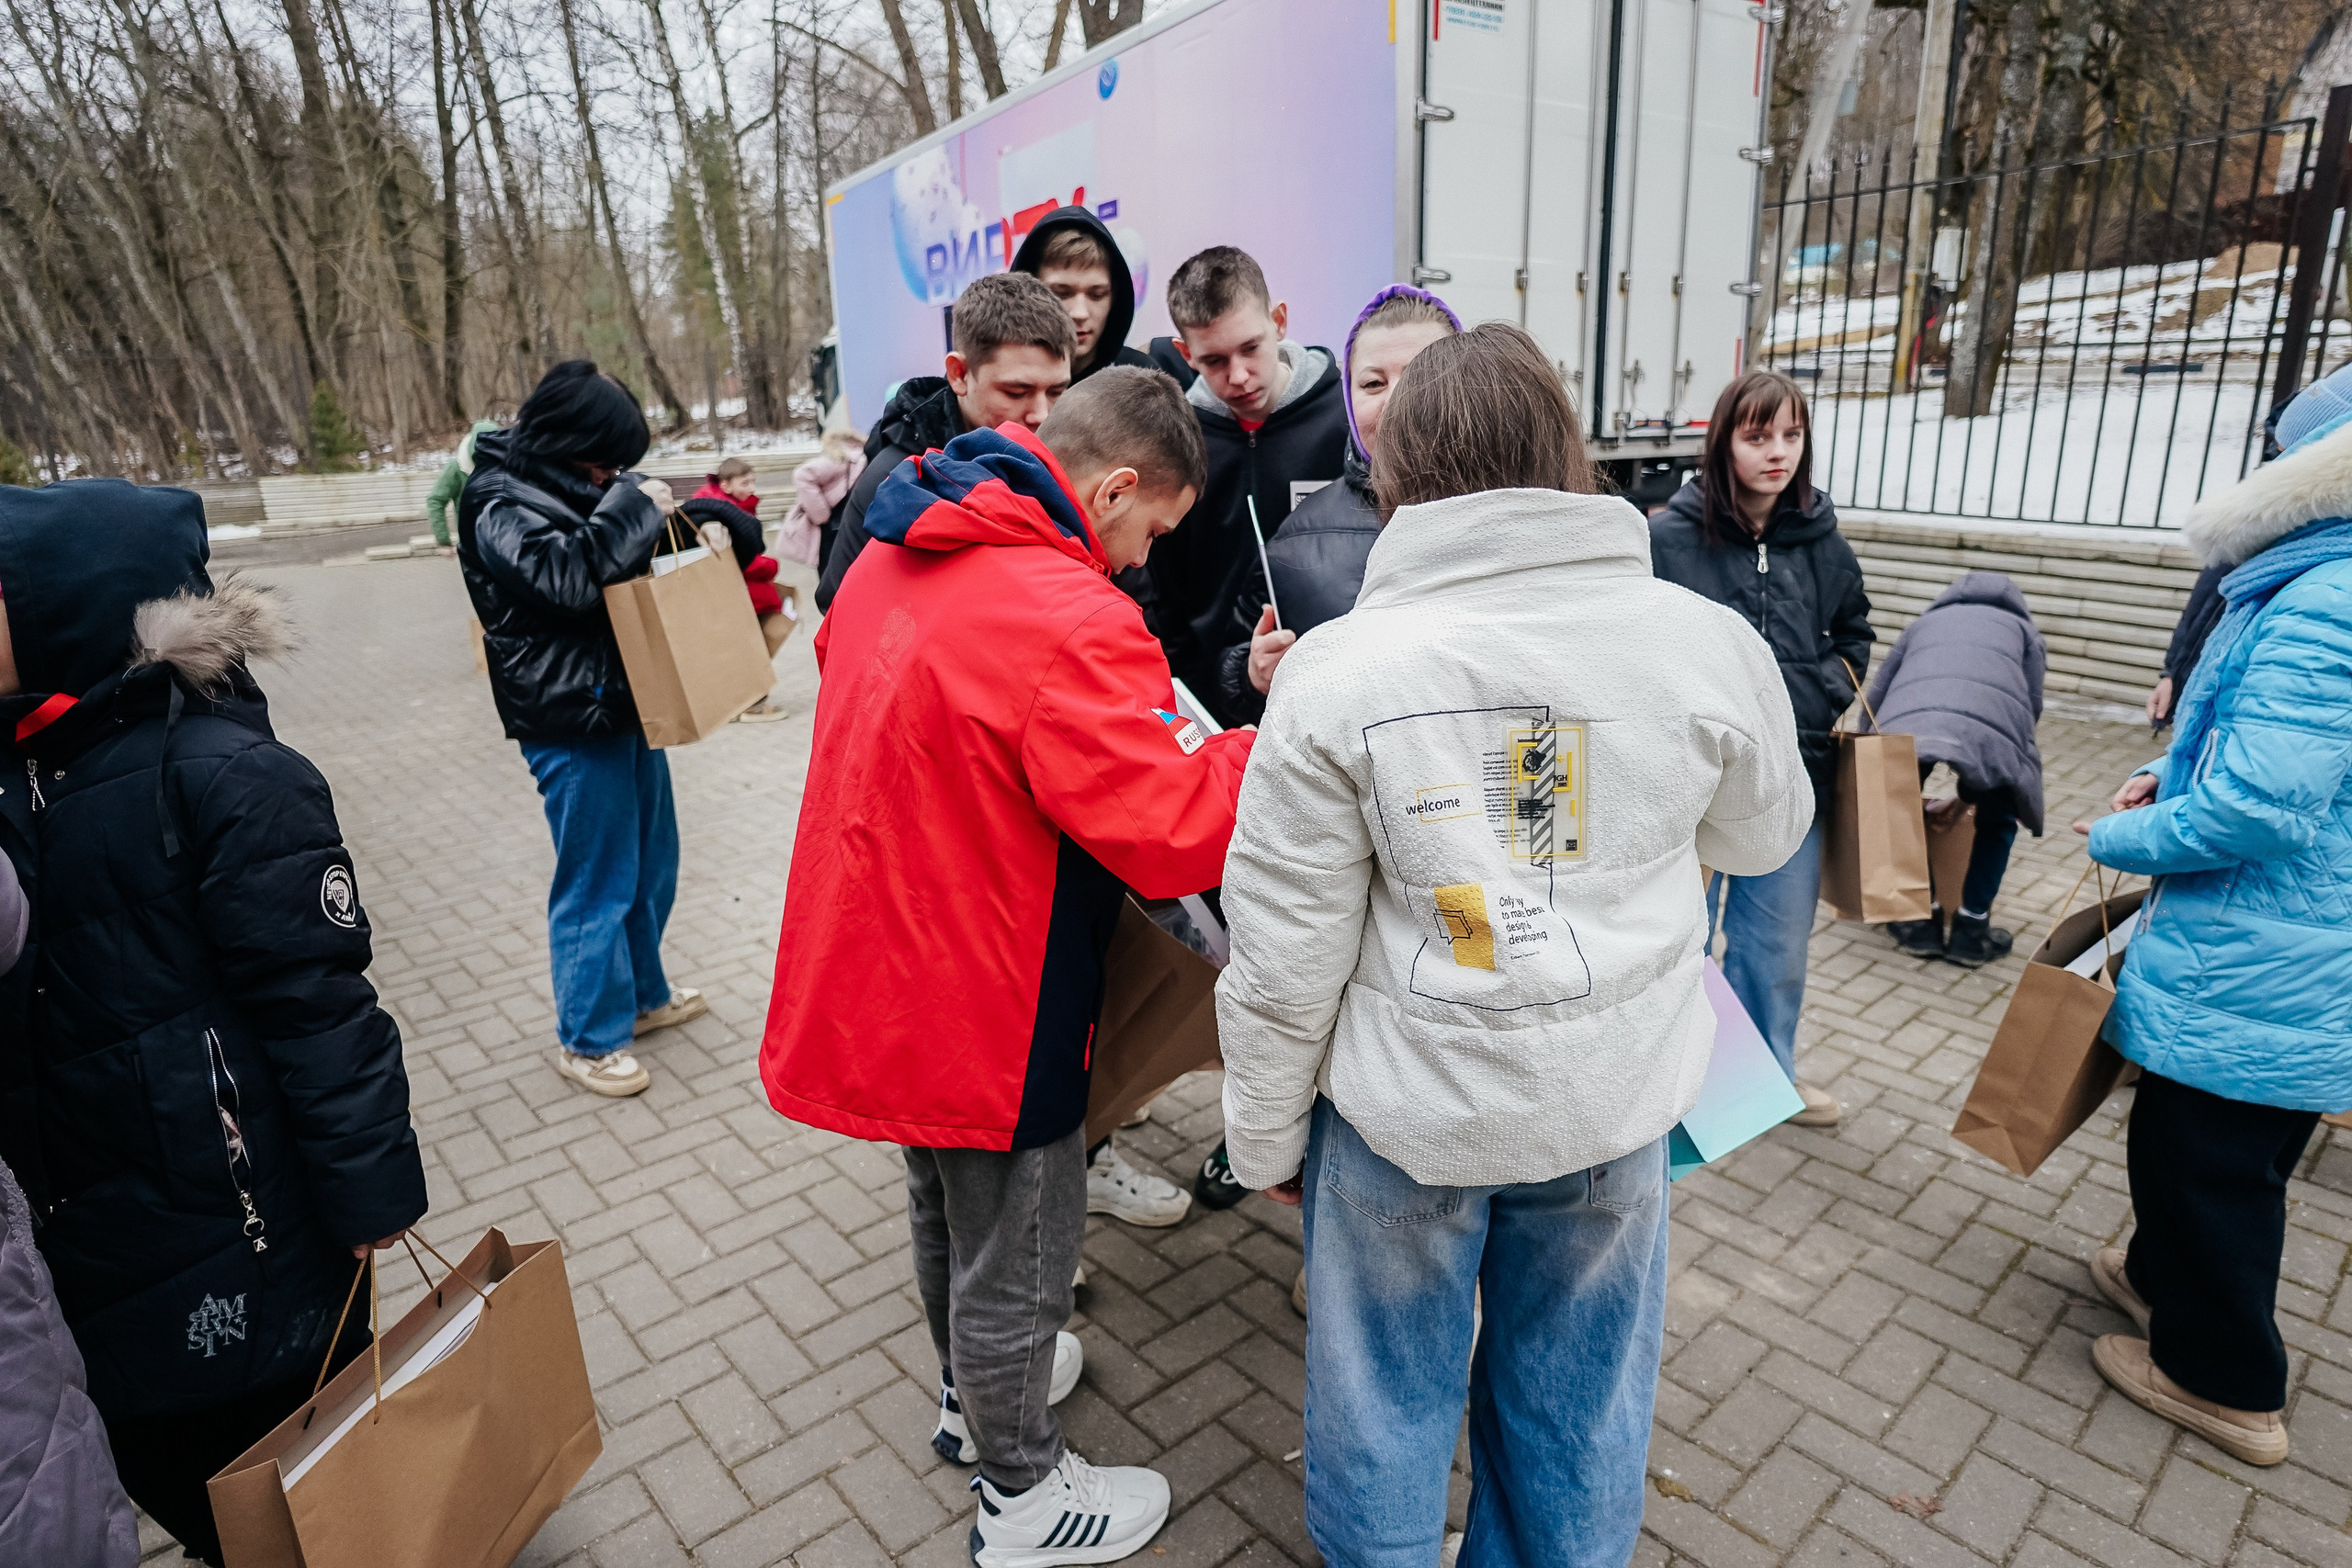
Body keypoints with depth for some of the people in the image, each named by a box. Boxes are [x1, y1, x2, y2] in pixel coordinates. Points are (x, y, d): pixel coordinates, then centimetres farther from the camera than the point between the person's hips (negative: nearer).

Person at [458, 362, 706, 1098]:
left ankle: (643, 994, 38)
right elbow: (565, 572, -32)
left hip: (624, 703, 9)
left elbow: (630, 561, 24)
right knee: (597, 884, 1)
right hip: (571, 722, -9)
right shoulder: (501, 505, -14)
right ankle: (587, 1038, 17)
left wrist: (654, 507, 4)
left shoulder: (572, 484, 11)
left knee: (650, 866, 20)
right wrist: (629, 507, -22)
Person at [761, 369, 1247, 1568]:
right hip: (985, 1005, -9)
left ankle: (972, 1392, 54)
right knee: (1015, 1253, 14)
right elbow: (1174, 836, -29)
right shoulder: (1068, 622, -29)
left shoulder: (898, 557, 2)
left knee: (946, 1202, 29)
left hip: (874, 960, 9)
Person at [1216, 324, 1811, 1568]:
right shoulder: (1708, 640, -10)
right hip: (1612, 1099, 3)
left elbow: (1284, 956, -12)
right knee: (1573, 1399, 24)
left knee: (1384, 1395, 21)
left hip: (1403, 1104, -2)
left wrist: (1266, 1136, 3)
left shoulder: (1335, 669, -17)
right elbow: (1764, 835, 9)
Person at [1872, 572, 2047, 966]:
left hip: (1906, 724, 1)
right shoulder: (2021, 626, 36)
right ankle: (1971, 931, 26)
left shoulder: (1924, 621, 39)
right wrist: (1969, 790, 34)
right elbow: (2031, 705, 26)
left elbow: (1876, 696, 31)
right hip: (1989, 730, -1)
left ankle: (1920, 922, 28)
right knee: (1996, 823, 25)